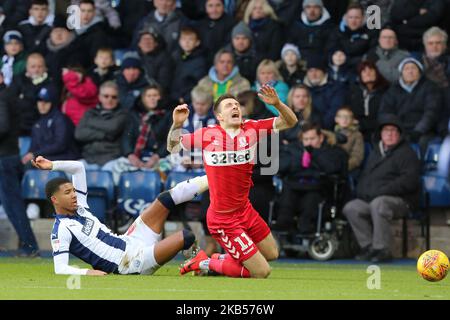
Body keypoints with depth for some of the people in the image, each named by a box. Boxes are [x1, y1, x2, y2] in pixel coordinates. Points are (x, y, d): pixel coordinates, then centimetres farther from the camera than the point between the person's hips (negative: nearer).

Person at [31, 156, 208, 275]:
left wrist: (52, 165, 1)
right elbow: (60, 269, -24)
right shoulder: (61, 231, -15)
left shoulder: (79, 205, 10)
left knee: (166, 199, 3)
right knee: (186, 237, -23)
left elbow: (78, 168, 15)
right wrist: (87, 272, -39)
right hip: (132, 264, -9)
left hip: (130, 241, 9)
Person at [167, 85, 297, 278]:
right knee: (261, 272, -6)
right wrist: (177, 124, -15)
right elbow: (173, 147, 3)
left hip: (245, 210, 6)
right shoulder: (207, 135, -10)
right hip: (223, 220, -6)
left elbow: (290, 122, 0)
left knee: (271, 254, 22)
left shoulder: (252, 129, -1)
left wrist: (277, 103, -18)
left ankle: (224, 258, 33)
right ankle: (205, 264, 8)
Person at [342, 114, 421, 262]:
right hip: (370, 199, 7)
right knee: (351, 208, -17)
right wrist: (361, 192, 6)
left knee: (378, 204, -37)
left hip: (400, 200, -7)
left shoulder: (407, 153, 2)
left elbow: (409, 181, -12)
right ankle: (368, 246, -15)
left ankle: (382, 249, -33)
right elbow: (364, 176, 30)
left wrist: (381, 191, -17)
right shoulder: (375, 153, 24)